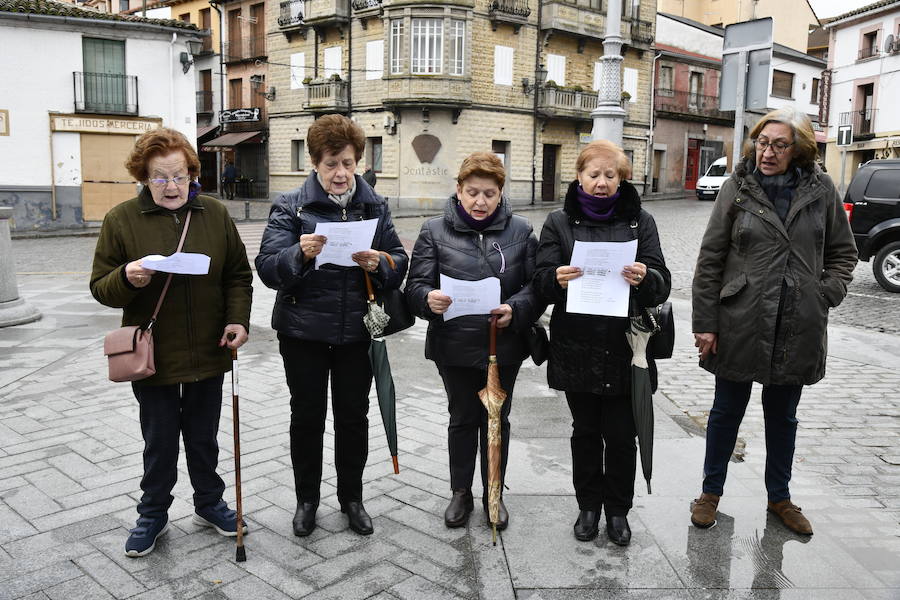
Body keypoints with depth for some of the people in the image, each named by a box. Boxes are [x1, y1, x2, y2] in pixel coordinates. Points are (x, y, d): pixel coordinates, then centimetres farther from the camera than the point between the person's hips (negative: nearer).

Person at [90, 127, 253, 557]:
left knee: (204, 439, 17)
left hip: (208, 354, 2)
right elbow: (101, 288, -3)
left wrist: (238, 319, -8)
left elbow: (238, 275, 6)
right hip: (152, 356, -1)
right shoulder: (122, 220, -5)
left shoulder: (215, 214, 0)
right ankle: (153, 514, 33)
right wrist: (127, 278, -25)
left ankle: (209, 503, 37)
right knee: (159, 442, 12)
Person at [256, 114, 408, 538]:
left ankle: (351, 498, 31)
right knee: (307, 416, 11)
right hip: (303, 332, -2)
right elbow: (267, 267, -12)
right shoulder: (290, 206, -3)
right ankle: (306, 499, 30)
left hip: (357, 331, 2)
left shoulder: (375, 206, 6)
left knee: (354, 416, 13)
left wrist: (380, 264, -18)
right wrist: (301, 254, -31)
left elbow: (400, 262, 4)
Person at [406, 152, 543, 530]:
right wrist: (429, 298, -29)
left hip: (504, 346, 1)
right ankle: (461, 493, 32)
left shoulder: (520, 231, 1)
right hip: (455, 346, -1)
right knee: (462, 420, 14)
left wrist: (516, 309, -22)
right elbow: (416, 286, -7)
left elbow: (538, 285, -3)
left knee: (497, 420, 14)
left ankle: (494, 494, 33)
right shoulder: (435, 231, -2)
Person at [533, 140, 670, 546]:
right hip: (577, 348, 0)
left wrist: (645, 278, -25)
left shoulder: (640, 222, 5)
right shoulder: (560, 222, 4)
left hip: (626, 348, 0)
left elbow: (662, 285, -2)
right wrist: (557, 279, -27)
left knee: (622, 436, 8)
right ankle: (589, 505, 32)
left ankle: (618, 509, 29)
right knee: (585, 432, 13)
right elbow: (541, 281, -4)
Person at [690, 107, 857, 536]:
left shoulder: (821, 190, 0)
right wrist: (704, 322, -8)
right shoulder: (738, 188, -5)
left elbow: (843, 253, 11)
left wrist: (824, 296, -5)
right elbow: (710, 259, -5)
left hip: (798, 330, 2)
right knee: (727, 411, 11)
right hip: (740, 324, -2)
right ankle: (711, 492, 29)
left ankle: (779, 497, 36)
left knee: (783, 416, 17)